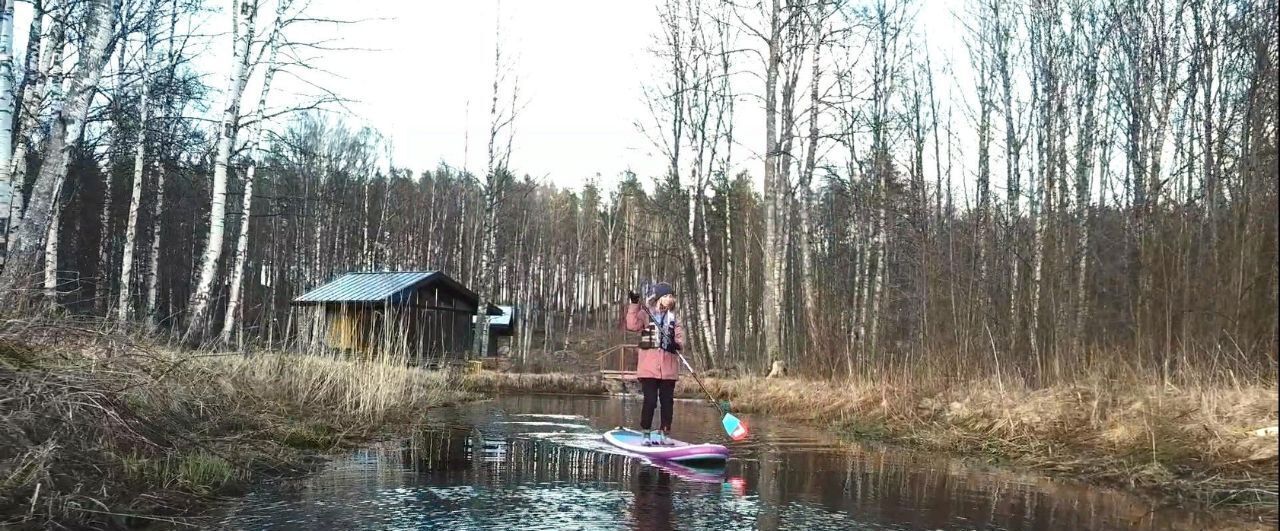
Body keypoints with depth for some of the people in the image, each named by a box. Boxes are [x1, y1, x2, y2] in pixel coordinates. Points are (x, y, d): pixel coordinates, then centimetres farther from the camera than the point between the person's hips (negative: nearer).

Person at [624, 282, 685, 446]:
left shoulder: (674, 319, 14)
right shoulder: (645, 315, 4)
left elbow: (680, 339, 3)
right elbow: (632, 325, -14)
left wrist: (676, 344, -19)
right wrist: (634, 304, -19)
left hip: (668, 367, 4)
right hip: (649, 366, -4)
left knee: (667, 402, 5)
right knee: (650, 400, -6)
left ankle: (663, 434, 15)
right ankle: (646, 434, 6)